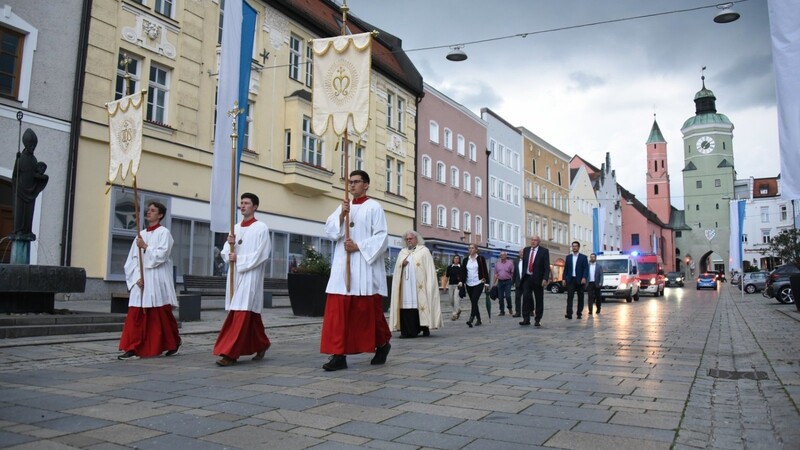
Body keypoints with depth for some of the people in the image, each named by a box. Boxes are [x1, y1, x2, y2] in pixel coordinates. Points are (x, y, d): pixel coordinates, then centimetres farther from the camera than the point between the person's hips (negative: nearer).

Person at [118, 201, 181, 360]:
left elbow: (162, 254, -13)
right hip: (141, 281, 5)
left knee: (162, 315, 3)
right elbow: (132, 258, 9)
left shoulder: (164, 232, -1)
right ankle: (132, 349, -3)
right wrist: (137, 276, -4)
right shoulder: (141, 234, 14)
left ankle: (173, 344, 21)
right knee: (135, 315, -3)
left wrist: (146, 247, -12)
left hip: (157, 280, -5)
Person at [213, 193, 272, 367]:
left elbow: (261, 254, -11)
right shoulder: (236, 228, 15)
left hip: (250, 276, -7)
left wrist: (239, 259, -12)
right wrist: (230, 244, -8)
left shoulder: (261, 227, -4)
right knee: (251, 315, 11)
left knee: (242, 314, -10)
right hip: (234, 275, 7)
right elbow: (225, 254, 13)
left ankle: (230, 353, -12)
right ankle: (261, 345, 27)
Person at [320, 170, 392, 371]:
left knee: (369, 309, 2)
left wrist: (359, 246, -16)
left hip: (365, 266, -5)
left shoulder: (374, 207, -1)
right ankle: (339, 355, -2)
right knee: (338, 310, -3)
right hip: (342, 267, 5)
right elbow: (329, 230, 5)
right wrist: (341, 215, -11)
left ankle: (382, 344, 25)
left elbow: (382, 237, -8)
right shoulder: (342, 207, 16)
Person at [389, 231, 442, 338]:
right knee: (406, 307, -4)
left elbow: (429, 269, -1)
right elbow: (397, 269, 18)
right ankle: (408, 330, -3)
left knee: (420, 304, -7)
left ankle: (425, 328, 1)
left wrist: (428, 285, -11)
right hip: (405, 286, 4)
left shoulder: (424, 251, 6)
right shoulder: (402, 252, 20)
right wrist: (402, 264, -4)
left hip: (419, 285, -3)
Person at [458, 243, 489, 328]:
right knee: (473, 302, 8)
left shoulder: (481, 259, 0)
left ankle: (471, 319, -25)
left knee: (474, 301, -17)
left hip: (478, 283, -5)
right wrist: (461, 281, -3)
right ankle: (479, 320, 18)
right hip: (469, 284, 5)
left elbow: (485, 271, 0)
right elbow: (463, 271, 10)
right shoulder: (465, 260, 11)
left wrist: (486, 282, -5)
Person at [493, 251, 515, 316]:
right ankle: (502, 311, 11)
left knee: (508, 296, -11)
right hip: (500, 281, 3)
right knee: (500, 297, 2)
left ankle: (510, 308, 13)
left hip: (507, 281, -3)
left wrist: (513, 281, -9)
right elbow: (496, 274, 10)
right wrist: (494, 283, 5)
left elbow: (512, 273, -1)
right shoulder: (497, 264, 10)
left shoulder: (510, 263, 0)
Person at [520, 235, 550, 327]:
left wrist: (545, 279, -16)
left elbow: (547, 267, -7)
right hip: (527, 278, 3)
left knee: (539, 300, 4)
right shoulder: (526, 250, 10)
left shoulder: (544, 251, -2)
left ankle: (537, 320, 12)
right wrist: (522, 276, 7)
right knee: (526, 297, -6)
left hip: (538, 279, -3)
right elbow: (524, 264, 13)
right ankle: (526, 319, -3)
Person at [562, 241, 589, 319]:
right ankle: (569, 313, -16)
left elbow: (586, 268, -4)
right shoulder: (568, 257, 12)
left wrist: (584, 278, -18)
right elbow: (565, 269, 11)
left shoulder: (583, 257, 3)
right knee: (569, 296, -10)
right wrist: (564, 279, 3)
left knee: (580, 297, 5)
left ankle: (579, 313, 13)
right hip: (570, 280, 1)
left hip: (579, 280, -1)